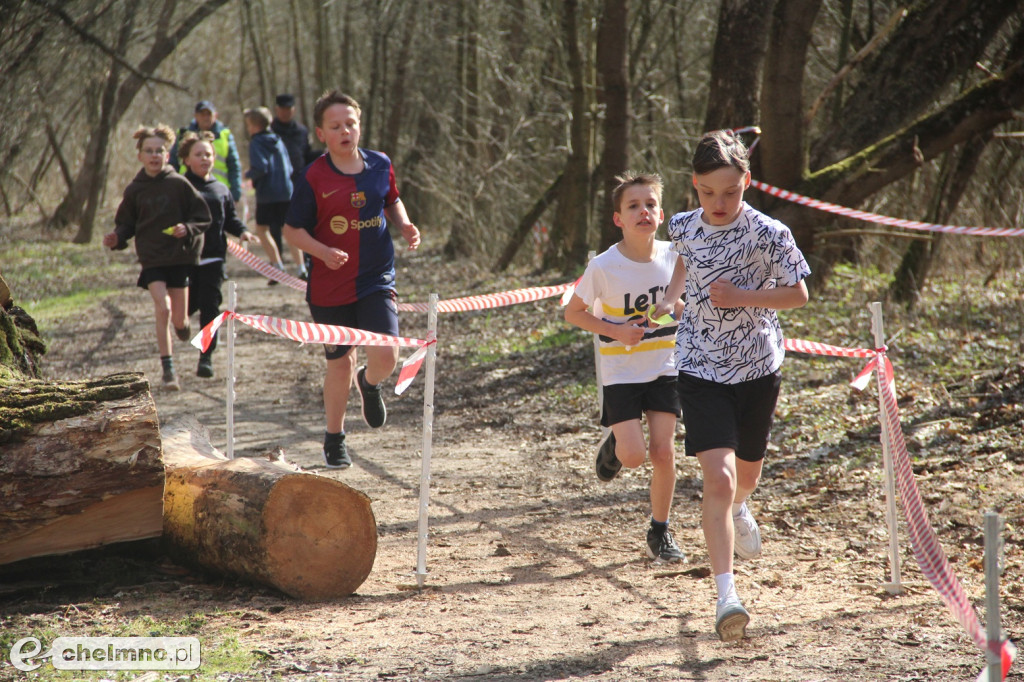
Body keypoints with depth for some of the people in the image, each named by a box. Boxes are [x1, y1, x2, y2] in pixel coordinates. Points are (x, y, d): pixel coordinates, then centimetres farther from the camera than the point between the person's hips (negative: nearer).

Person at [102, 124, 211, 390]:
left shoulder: (179, 184, -5)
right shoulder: (134, 190, 1)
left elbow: (203, 218, 0)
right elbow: (126, 224, 9)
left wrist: (188, 229, -19)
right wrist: (117, 238, -10)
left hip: (179, 257, 0)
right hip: (151, 259, 0)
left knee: (179, 319, 4)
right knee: (163, 309, -17)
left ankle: (182, 323, 45)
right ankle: (168, 369, -7)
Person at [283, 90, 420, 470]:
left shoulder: (380, 165, 1)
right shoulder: (314, 178, -10)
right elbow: (292, 230, -5)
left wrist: (405, 226, -2)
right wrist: (323, 252, -22)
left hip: (376, 280, 2)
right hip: (330, 287, -2)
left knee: (386, 356, -15)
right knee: (340, 363, 9)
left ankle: (369, 383, 23)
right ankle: (334, 439, 31)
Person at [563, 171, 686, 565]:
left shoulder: (672, 256, -5)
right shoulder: (604, 267, -16)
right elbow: (573, 313, -6)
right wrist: (615, 331, -18)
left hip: (664, 369, 3)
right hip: (621, 372, -3)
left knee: (663, 451, -3)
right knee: (634, 455, -12)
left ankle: (660, 532, 14)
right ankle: (615, 443, 26)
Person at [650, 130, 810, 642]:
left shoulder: (769, 234, -13)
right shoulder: (685, 228, -5)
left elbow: (798, 294, -7)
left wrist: (743, 297, -18)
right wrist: (666, 301, 19)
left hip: (757, 368, 0)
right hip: (701, 368, 0)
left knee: (746, 474, 20)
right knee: (718, 478, -16)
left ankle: (736, 511, 59)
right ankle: (726, 596, -18)